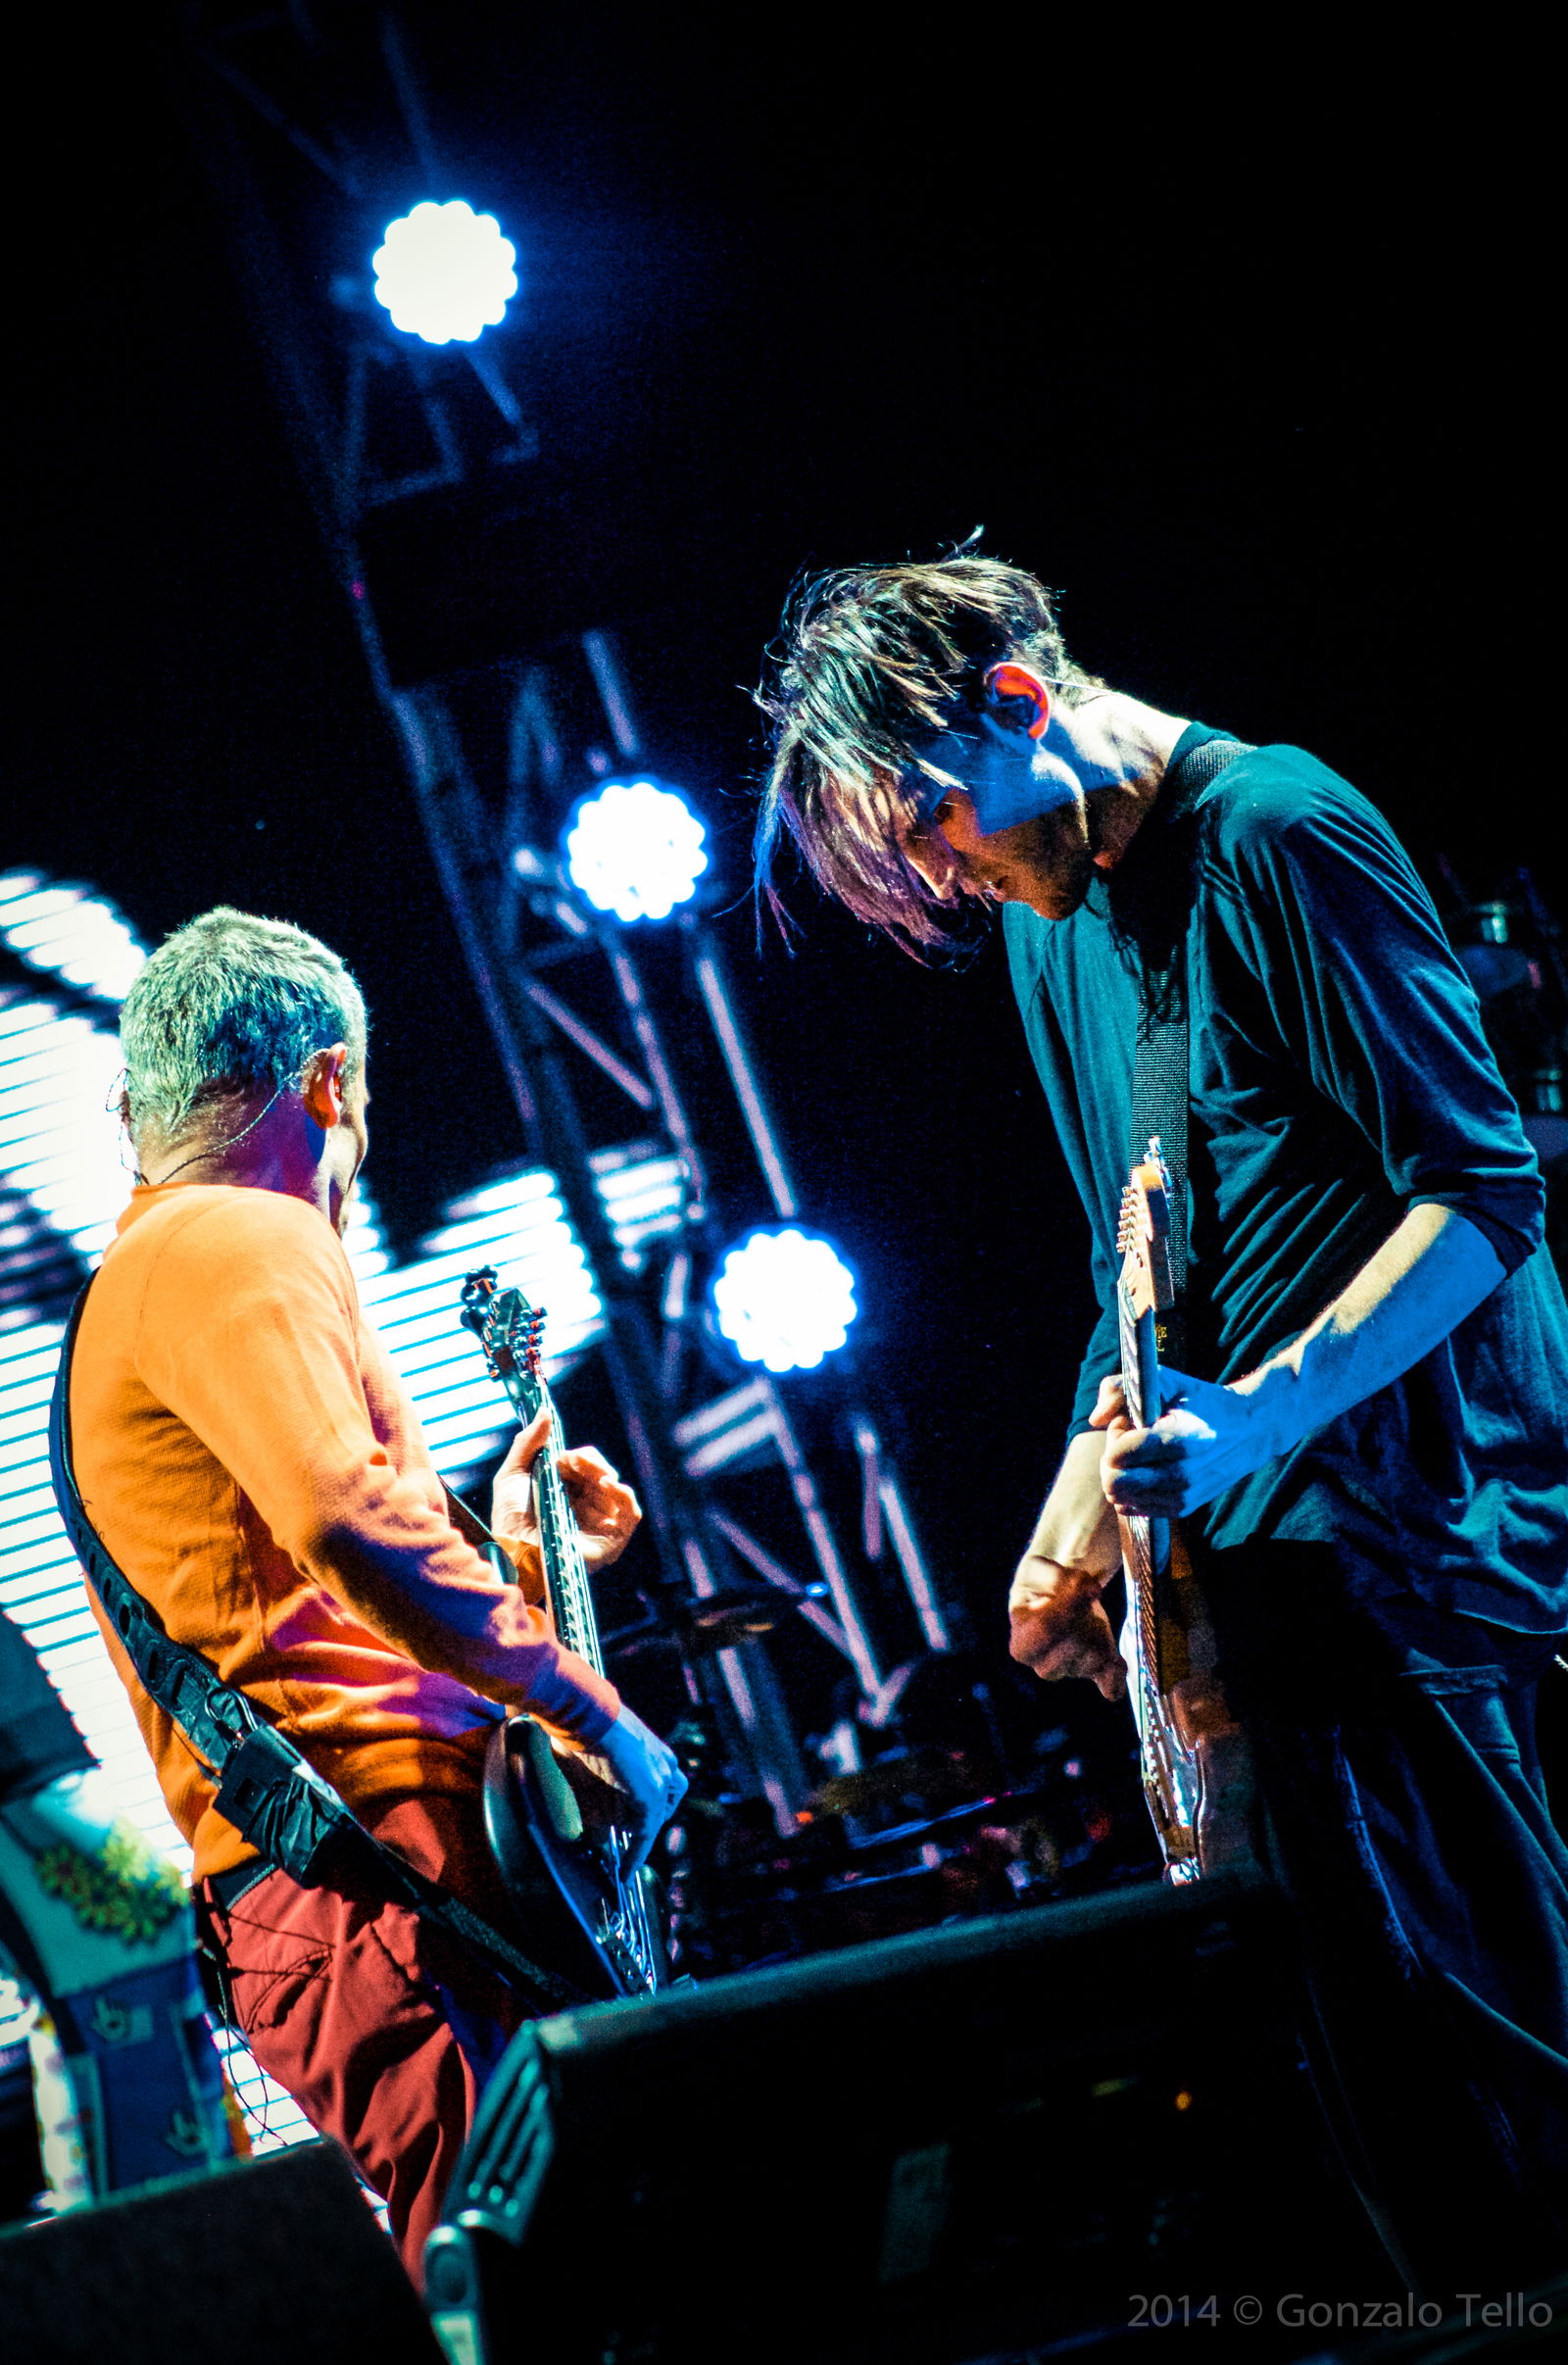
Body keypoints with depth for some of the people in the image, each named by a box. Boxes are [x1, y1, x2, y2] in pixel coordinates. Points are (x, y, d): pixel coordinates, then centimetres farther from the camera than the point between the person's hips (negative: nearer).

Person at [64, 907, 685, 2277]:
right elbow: (350, 1524, -21)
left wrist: (499, 1556, 35)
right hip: (387, 1864, -10)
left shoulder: (135, 1281, 29)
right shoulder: (239, 1242, -4)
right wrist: (589, 1704, -13)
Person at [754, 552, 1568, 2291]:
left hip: (1400, 1525, -9)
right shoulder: (1052, 911, 16)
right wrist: (1080, 1507, 16)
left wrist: (1261, 1413, -25)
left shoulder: (1273, 832, -11)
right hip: (1256, 1555, 9)